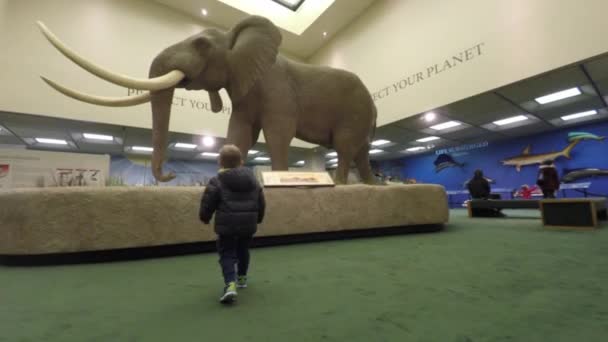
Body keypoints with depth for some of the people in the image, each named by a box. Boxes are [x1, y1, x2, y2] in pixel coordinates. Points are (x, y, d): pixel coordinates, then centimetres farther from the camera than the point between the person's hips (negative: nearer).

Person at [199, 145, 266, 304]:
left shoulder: (216, 181, -7)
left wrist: (205, 218, 16)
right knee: (243, 251, 24)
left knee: (227, 255, 5)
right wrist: (258, 218, 27)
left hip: (226, 225, -4)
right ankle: (242, 278, 42)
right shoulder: (253, 179, 5)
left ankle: (230, 284, -14)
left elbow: (207, 204, -5)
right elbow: (261, 203, 11)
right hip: (248, 224, 4)